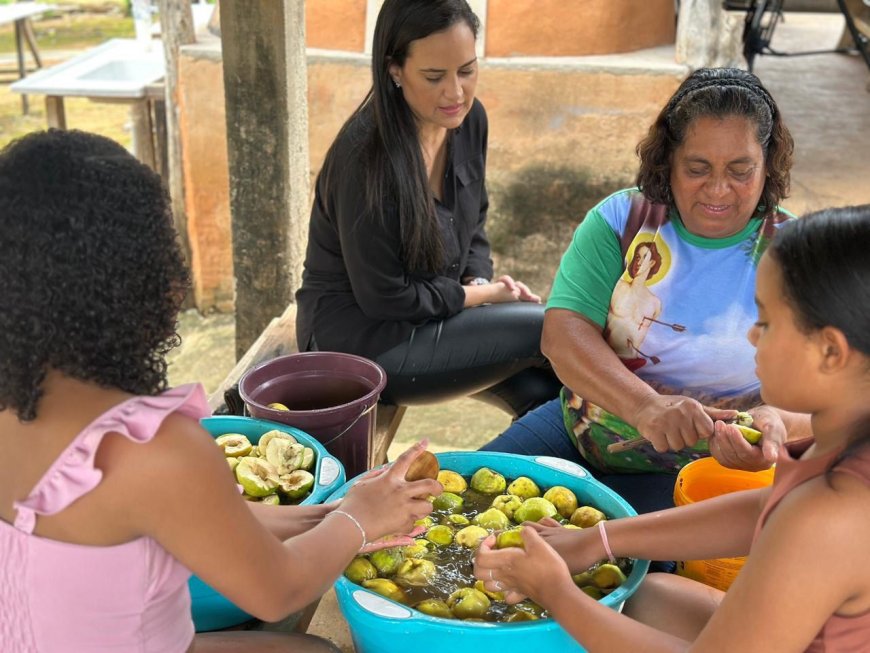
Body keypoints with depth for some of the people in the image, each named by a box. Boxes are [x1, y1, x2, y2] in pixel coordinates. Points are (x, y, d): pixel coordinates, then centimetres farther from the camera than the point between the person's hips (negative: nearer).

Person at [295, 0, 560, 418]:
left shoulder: (469, 119, -3)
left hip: (429, 316, 7)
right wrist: (481, 295, -11)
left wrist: (480, 281, -5)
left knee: (543, 392, -12)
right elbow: (384, 297, -21)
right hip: (356, 336, -7)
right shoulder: (365, 156, -26)